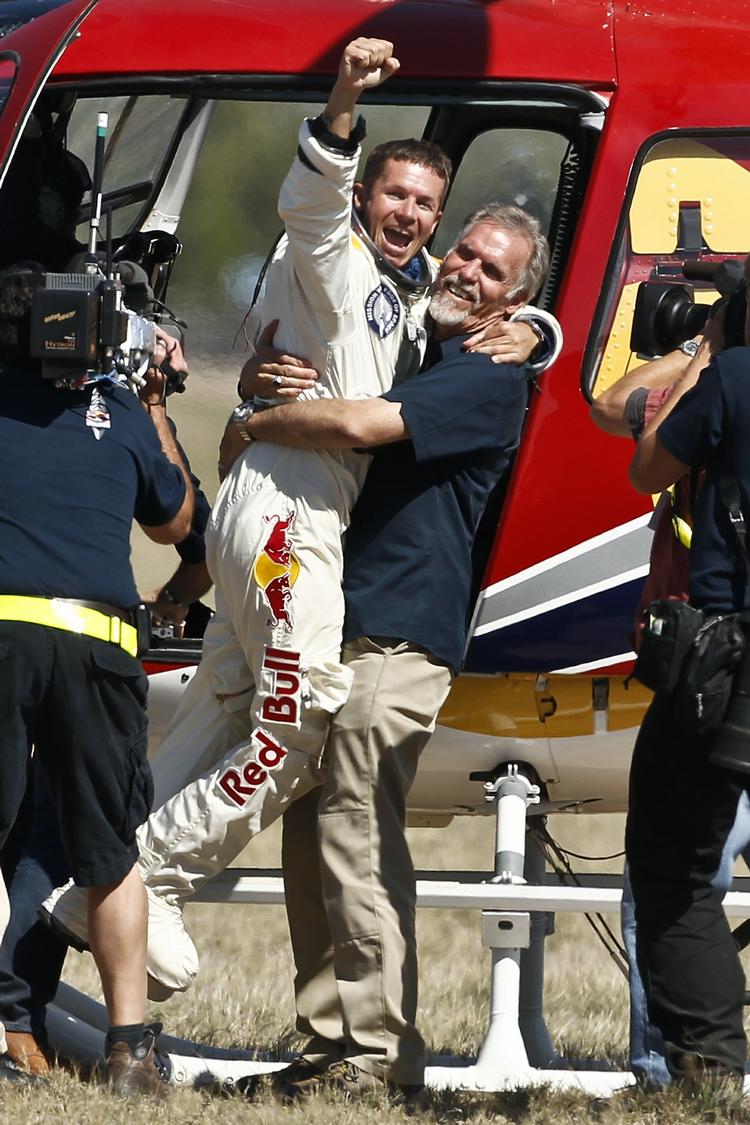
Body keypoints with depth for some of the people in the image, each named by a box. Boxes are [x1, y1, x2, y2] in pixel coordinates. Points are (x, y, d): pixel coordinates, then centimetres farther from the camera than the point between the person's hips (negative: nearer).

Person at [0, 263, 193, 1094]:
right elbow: (172, 521, 32)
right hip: (95, 637, 2)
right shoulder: (116, 410, 16)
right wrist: (156, 405, 41)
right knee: (110, 853, 13)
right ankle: (128, 1045, 8)